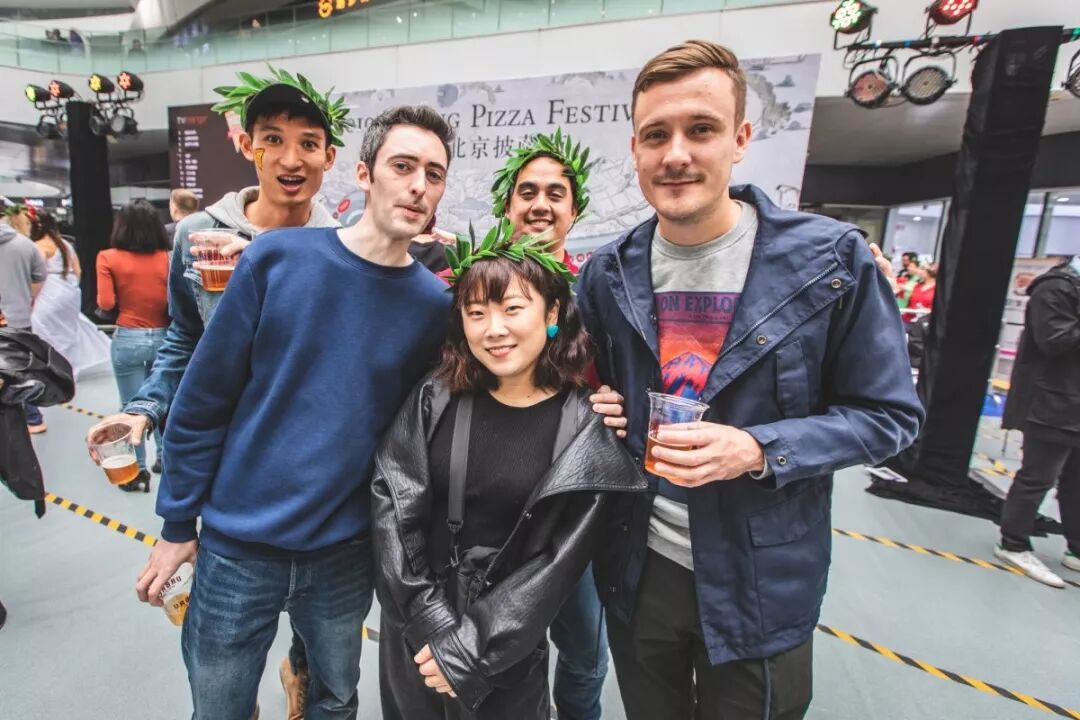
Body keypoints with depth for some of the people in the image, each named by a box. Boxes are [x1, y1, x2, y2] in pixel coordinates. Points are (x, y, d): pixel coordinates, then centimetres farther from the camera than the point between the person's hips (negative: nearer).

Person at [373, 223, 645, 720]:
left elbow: (558, 564, -12)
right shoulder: (433, 400, -8)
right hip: (411, 635, 3)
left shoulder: (587, 428, -13)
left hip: (507, 654, -2)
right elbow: (391, 509, -9)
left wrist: (470, 651, -12)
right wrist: (436, 626, -13)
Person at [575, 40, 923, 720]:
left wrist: (757, 451, -23)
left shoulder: (831, 260, -14)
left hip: (763, 584, -2)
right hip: (637, 571, 3)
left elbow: (888, 414, -8)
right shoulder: (608, 274, -3)